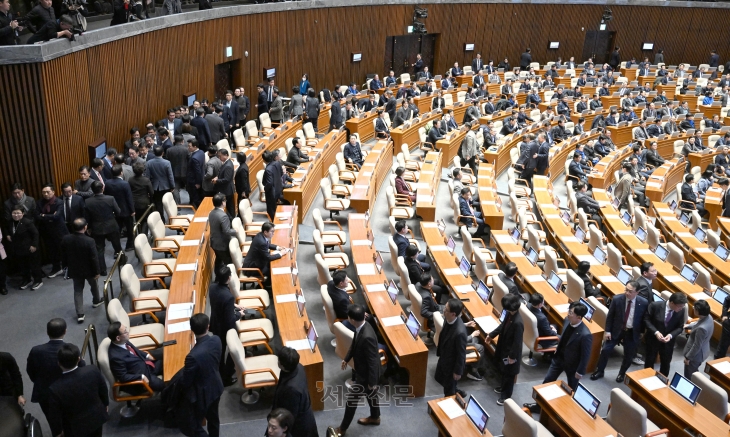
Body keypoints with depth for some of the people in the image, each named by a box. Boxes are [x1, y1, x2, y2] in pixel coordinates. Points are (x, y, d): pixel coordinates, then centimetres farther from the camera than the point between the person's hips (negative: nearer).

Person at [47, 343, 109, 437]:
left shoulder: (55, 389, -34)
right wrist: (105, 404, 14)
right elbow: (103, 390, -6)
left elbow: (55, 415, -18)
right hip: (97, 417, 3)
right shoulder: (93, 370, -26)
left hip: (76, 428, -3)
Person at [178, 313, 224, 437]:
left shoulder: (194, 356, -38)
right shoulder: (216, 340, -19)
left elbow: (185, 382, -23)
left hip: (201, 394, -7)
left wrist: (180, 377, 0)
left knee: (192, 424, 16)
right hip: (215, 387, 7)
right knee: (213, 417, 30)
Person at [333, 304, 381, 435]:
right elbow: (354, 344, 9)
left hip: (365, 373, -8)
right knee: (371, 393, 29)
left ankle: (343, 428, 29)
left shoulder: (367, 337, -40)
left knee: (352, 399, 9)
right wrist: (346, 358, 21)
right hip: (364, 370, 8)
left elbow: (373, 361, -30)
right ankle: (375, 417, 52)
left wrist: (372, 382, -19)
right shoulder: (361, 327, -12)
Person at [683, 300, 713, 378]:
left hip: (696, 355, -9)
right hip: (702, 351, 9)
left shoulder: (702, 328, -38)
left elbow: (697, 346, -27)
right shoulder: (708, 317, -12)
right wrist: (687, 326, 19)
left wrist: (688, 357, -16)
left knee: (689, 376, 12)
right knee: (693, 373, 29)